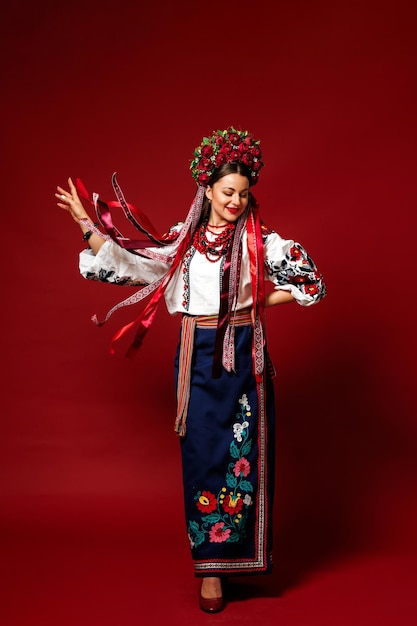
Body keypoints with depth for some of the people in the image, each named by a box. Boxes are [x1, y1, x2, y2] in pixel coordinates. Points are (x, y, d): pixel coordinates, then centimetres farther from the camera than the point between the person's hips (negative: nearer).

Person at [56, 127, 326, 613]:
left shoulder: (262, 241, 0)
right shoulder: (182, 240, 4)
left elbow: (312, 284, 0)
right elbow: (124, 263, 3)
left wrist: (259, 301, -3)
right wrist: (86, 221, -2)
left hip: (245, 357, 0)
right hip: (199, 357, 1)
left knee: (245, 453, 4)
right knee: (204, 453, 3)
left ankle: (239, 550, 22)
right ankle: (210, 565, 15)